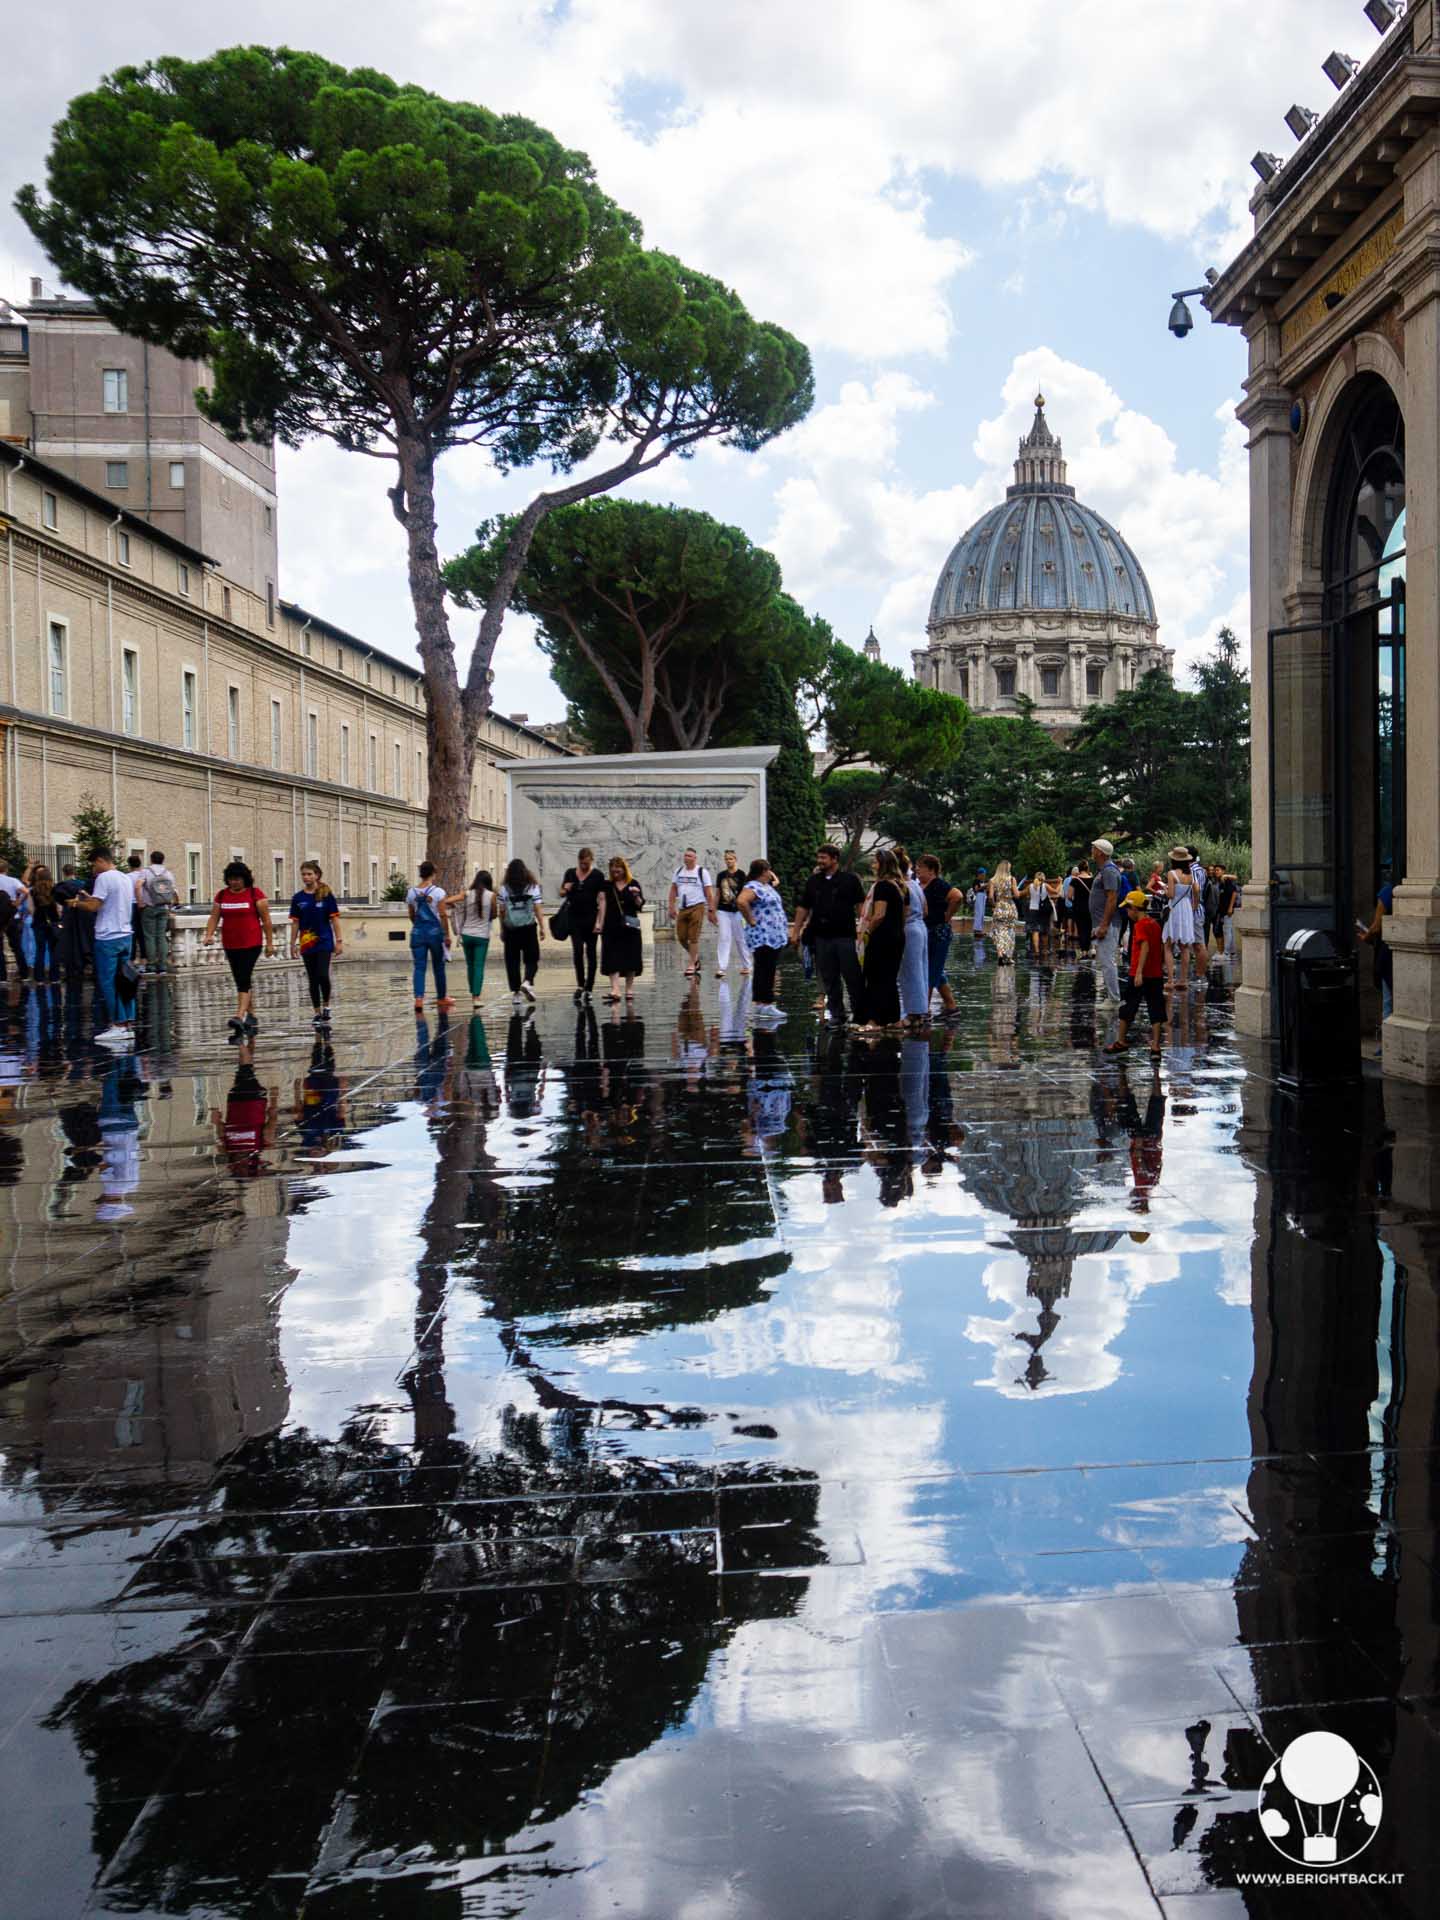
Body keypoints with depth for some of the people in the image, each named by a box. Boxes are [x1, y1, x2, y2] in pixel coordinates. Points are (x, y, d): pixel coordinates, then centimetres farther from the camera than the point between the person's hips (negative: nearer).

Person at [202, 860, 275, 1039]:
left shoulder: (255, 893, -5)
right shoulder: (222, 895, 8)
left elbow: (266, 920, -3)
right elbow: (214, 917, 7)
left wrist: (269, 943, -4)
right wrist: (209, 935, -10)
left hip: (251, 944, -5)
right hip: (230, 946, 6)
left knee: (243, 980, -16)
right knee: (242, 982, 12)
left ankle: (239, 1017, -25)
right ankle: (252, 1019, 22)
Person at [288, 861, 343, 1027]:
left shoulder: (326, 895, -3)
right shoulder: (298, 898, 4)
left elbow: (334, 919, -2)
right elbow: (295, 923, 8)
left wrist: (339, 941, -5)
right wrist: (293, 944, 5)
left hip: (324, 942, -3)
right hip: (306, 945, 3)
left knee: (323, 976, -15)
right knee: (313, 980, 7)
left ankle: (326, 1006, 7)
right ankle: (318, 1014, 15)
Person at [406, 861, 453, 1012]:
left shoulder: (412, 892, 3)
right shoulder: (438, 892, -9)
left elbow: (411, 916, 11)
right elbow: (443, 915, -11)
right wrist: (447, 935, -4)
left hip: (417, 932, 2)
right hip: (435, 931, -2)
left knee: (419, 967, 0)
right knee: (439, 966, 13)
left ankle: (419, 998, -17)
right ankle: (441, 997, 26)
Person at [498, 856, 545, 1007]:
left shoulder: (504, 888, 0)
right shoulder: (533, 886, -1)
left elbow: (502, 911, -1)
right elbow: (538, 908, -4)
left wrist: (502, 930, 7)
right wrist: (542, 927, 1)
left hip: (511, 929, 1)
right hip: (529, 927, -1)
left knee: (512, 961, 7)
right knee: (531, 959, 8)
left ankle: (515, 993, 6)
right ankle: (528, 982, -17)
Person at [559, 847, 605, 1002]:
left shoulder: (598, 875, -2)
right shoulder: (570, 873, 8)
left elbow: (601, 900, -5)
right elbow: (561, 894, 17)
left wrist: (599, 921, -12)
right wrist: (565, 889, -7)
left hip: (591, 919, -2)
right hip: (574, 918, 2)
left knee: (591, 954, 3)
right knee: (577, 951, -10)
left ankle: (588, 989, 9)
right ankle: (580, 985, -1)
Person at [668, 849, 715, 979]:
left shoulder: (702, 872, -3)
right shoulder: (678, 871, 11)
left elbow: (709, 893, -4)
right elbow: (673, 890, 15)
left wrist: (711, 910, -8)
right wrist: (671, 907, 6)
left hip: (697, 908, -5)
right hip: (682, 908, 5)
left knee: (693, 938, -6)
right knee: (681, 938, 3)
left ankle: (691, 964, 2)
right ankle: (695, 957, 26)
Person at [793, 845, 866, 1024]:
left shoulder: (849, 880, 2)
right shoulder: (813, 881, 13)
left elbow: (860, 905, -1)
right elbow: (803, 908, 17)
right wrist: (796, 931, 13)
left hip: (845, 935, -4)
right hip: (821, 936, 4)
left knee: (853, 977, -3)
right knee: (829, 979, 7)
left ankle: (860, 1014, 5)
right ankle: (836, 1014, 14)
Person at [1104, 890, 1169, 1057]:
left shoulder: (1140, 925, -13)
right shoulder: (1155, 923, 11)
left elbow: (1145, 947, -23)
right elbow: (1162, 947, 16)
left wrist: (1139, 972, -27)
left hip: (1140, 975, -7)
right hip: (1157, 974, 7)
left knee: (1127, 1006, 7)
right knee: (1156, 1008, 5)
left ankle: (1121, 1041, 17)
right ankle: (1156, 1046, 1)